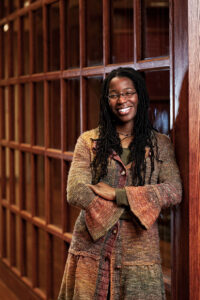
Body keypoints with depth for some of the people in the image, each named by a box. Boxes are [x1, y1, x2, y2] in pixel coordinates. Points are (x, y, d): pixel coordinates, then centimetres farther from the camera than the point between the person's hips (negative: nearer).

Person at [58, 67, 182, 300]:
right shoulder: (88, 141, 4)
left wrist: (117, 194, -16)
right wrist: (136, 205, -12)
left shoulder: (159, 144, 6)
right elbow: (75, 193, -9)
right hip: (91, 248, 0)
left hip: (138, 252, 0)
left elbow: (174, 192, -8)